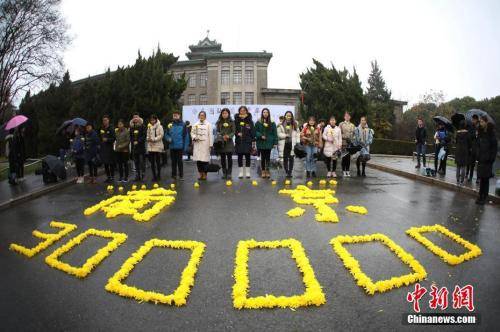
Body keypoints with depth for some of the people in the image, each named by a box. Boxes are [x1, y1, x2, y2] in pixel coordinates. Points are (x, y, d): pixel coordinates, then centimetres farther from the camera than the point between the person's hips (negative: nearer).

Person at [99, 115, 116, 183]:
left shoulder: (111, 129, -6)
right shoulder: (102, 129, 12)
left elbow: (114, 138, -10)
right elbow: (101, 138, 20)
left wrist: (107, 139, -23)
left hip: (110, 148, -6)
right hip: (103, 148, 6)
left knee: (111, 164, -2)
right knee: (105, 164, 10)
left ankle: (112, 177, 4)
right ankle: (108, 177, 19)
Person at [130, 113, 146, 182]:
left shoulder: (142, 126, -2)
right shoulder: (131, 126, 12)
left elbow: (144, 136, -8)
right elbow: (130, 136, 15)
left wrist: (138, 141, -15)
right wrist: (132, 142, -1)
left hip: (141, 146, -4)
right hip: (134, 147, 5)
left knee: (142, 161, -6)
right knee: (136, 162, 6)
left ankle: (143, 175, 2)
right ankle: (137, 175, 12)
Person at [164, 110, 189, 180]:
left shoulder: (182, 125, -5)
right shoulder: (170, 125, 4)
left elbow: (186, 136, -4)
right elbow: (166, 134, 14)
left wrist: (185, 146, -7)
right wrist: (168, 138, -8)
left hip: (180, 146, -3)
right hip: (172, 146, 3)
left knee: (179, 161, 2)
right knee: (173, 161, 11)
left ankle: (181, 175, 12)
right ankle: (174, 175, 21)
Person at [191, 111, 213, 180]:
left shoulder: (208, 124, 1)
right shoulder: (196, 125, 11)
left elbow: (210, 135, -3)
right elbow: (192, 132, 14)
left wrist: (210, 145, -8)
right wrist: (194, 137, -8)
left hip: (205, 145, -3)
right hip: (197, 144, 3)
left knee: (205, 159, -4)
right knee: (198, 159, 4)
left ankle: (205, 174, 6)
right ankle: (200, 174, 15)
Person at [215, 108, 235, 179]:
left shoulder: (231, 122, 4)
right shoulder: (219, 122, 9)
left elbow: (233, 131, 1)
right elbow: (217, 131, 6)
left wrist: (228, 136, -17)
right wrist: (222, 137, -11)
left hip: (229, 142, -2)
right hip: (221, 142, 2)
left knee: (229, 157, -2)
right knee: (222, 158, 5)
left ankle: (229, 173, 6)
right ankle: (224, 173, 14)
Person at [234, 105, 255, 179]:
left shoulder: (249, 121, 3)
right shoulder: (236, 120, 5)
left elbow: (252, 131, 1)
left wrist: (253, 141, -3)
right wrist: (237, 133, -13)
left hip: (247, 141, -1)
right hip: (239, 142, 1)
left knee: (247, 156, 4)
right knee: (240, 156, 5)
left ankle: (247, 172, 12)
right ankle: (241, 172, 14)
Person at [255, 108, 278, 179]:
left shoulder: (272, 123, 3)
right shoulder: (258, 122, 3)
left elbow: (274, 133, 4)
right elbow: (255, 131, 4)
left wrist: (275, 142, -1)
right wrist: (260, 136, -13)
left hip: (269, 143, 0)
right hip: (261, 143, 0)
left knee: (268, 157, 0)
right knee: (263, 157, 6)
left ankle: (267, 171, 8)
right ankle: (263, 171, 14)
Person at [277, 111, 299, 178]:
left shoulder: (295, 125, 8)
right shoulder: (281, 125, 3)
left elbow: (297, 134, 5)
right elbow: (279, 134, -2)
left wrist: (297, 143, -3)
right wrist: (286, 135, -12)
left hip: (292, 144, 1)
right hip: (284, 144, -1)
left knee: (291, 159, 1)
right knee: (285, 159, 2)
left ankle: (290, 172, 7)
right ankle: (287, 172, 9)